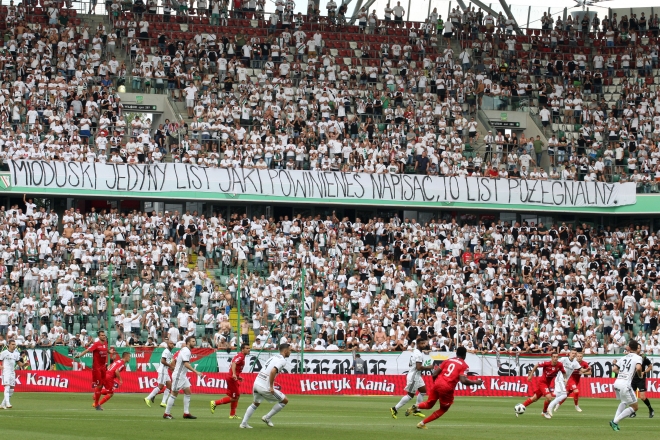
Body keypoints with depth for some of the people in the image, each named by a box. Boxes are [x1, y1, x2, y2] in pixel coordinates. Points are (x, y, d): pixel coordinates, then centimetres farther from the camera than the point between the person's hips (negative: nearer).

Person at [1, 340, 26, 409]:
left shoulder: (16, 354, 11)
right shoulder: (4, 353, -4)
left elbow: (19, 363, 19)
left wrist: (24, 364, -2)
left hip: (12, 372, 6)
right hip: (6, 372, -6)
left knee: (11, 389, 6)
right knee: (7, 387, -20)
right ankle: (7, 403, -29)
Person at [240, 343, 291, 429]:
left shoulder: (274, 357, 17)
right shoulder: (282, 360, -10)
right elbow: (273, 372, -25)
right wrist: (271, 387, -20)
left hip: (256, 383, 8)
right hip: (265, 387, -8)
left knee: (255, 404, 29)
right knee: (285, 400, 7)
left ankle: (244, 423, 25)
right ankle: (267, 418, 11)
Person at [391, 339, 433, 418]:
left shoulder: (415, 352, 12)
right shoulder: (419, 354, -20)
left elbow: (410, 364, 20)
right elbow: (419, 367, -28)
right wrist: (428, 368, -14)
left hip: (417, 376, 10)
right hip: (414, 377, -10)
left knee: (423, 391, 14)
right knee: (410, 395, -4)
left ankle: (416, 410, 17)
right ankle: (395, 409, 1)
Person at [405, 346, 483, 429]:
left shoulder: (448, 360, 15)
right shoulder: (464, 365, 1)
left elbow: (435, 374, 11)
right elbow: (463, 380, -13)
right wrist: (475, 382, 0)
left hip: (437, 384, 4)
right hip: (447, 389, -4)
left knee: (429, 404, 23)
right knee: (443, 409, 17)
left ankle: (416, 407, -9)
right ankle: (422, 423, 10)